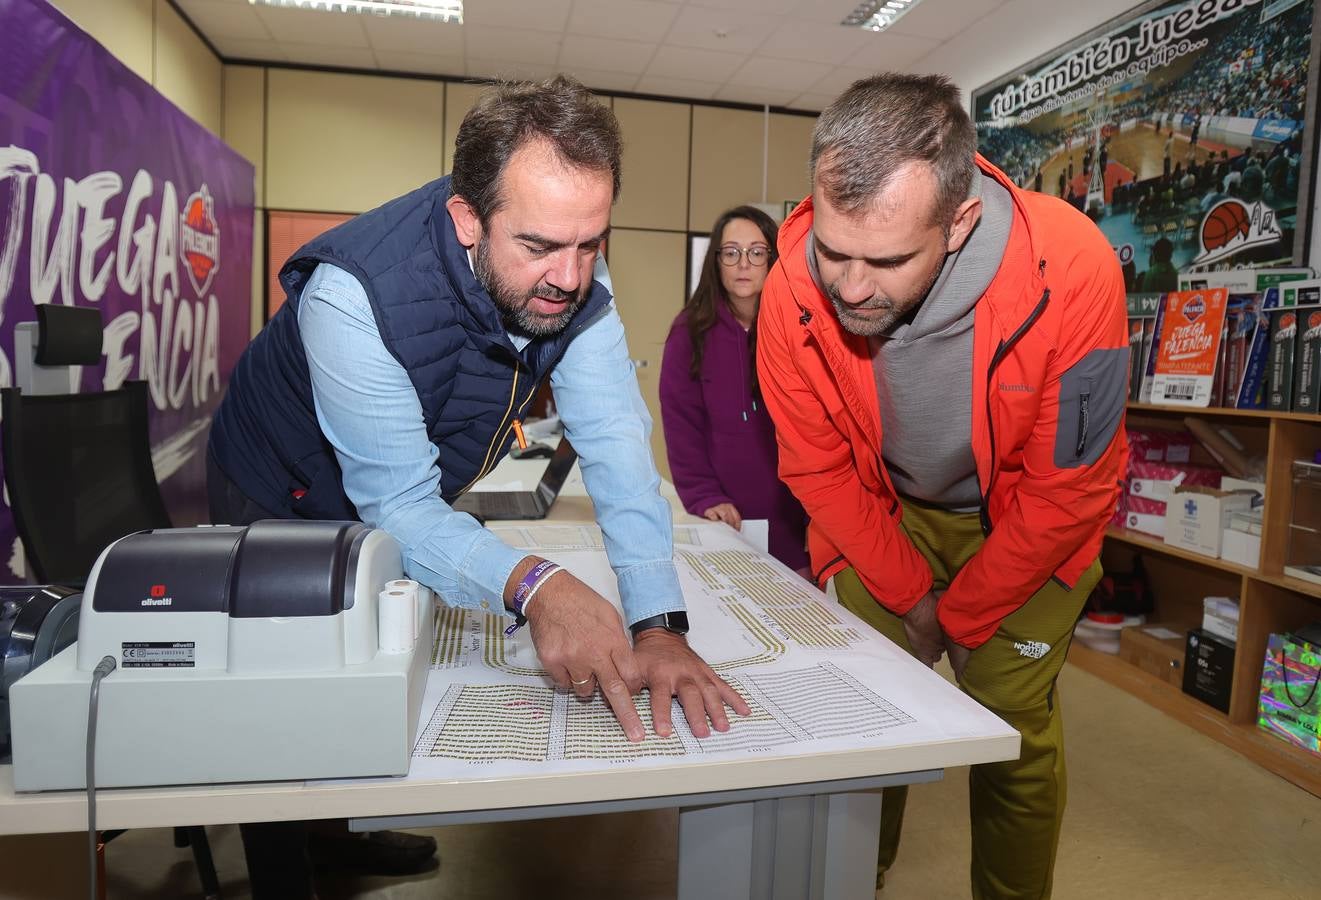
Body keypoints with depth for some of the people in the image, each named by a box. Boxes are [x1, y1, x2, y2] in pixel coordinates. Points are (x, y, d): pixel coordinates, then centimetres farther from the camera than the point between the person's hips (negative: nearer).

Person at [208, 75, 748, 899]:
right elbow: (398, 505, -37)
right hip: (282, 505, -4)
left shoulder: (577, 282, -24)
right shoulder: (357, 293, -38)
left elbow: (616, 445, -29)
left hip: (410, 501, 5)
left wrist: (660, 625, -37)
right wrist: (533, 585, -54)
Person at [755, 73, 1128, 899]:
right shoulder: (793, 290, -26)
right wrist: (907, 596, -8)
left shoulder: (1071, 273, -32)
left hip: (1025, 524, -1)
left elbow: (1066, 491, -20)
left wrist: (960, 618, -11)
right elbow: (818, 468, -11)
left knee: (1013, 724, -2)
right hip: (883, 516, 2)